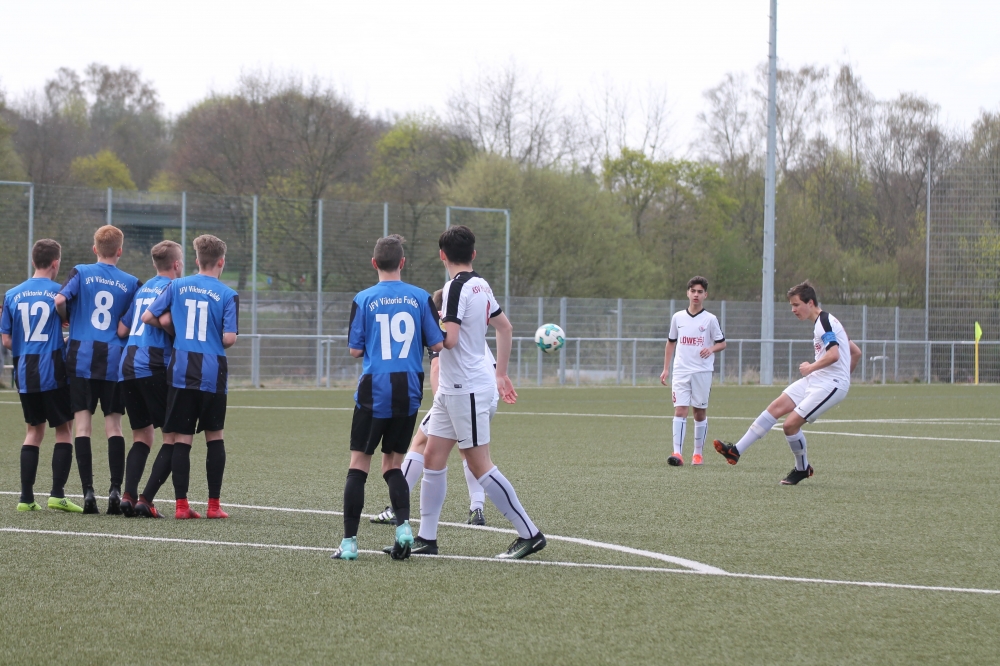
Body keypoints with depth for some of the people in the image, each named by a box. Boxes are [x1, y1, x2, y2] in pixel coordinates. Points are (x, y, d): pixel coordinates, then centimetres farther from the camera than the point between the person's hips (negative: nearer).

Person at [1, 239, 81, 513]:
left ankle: (26, 497, 8)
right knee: (64, 429, 5)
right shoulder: (59, 292, -6)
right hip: (54, 372, -4)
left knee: (34, 430, 14)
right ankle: (57, 493, -5)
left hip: (25, 373, 4)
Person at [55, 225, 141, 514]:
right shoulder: (131, 283, 4)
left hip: (82, 355, -1)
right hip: (115, 359, 1)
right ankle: (115, 490, -4)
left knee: (82, 424, 0)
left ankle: (88, 491, -6)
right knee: (113, 425, 6)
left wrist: (67, 318, 7)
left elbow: (60, 300, -14)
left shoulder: (81, 273, 1)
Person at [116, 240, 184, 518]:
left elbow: (122, 330, 15)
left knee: (141, 436, 14)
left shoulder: (142, 289, 19)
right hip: (154, 367, -7)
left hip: (128, 367, 7)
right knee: (172, 436, 0)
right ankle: (146, 499, -10)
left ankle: (128, 495, -4)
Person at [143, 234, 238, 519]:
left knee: (182, 438, 3)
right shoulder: (227, 295, -4)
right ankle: (214, 504, 10)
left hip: (181, 370, 2)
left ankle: (181, 505, -2)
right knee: (215, 437, 11)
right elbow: (229, 338, -11)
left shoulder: (177, 286, 4)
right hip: (213, 373, -2)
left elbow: (148, 317, 2)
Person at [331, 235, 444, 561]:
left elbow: (355, 350, -2)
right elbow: (438, 345, 0)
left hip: (373, 392, -2)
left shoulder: (363, 300, -3)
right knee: (392, 463, 14)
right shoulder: (421, 298, 1)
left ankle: (349, 541, -1)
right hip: (408, 392, 2)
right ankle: (403, 525, -7)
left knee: (359, 464, 3)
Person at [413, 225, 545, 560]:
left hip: (467, 390, -9)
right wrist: (501, 372, 28)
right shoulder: (480, 285, 11)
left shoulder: (457, 287, -17)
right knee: (433, 457, 9)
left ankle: (529, 534, -2)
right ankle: (426, 538, 11)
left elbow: (449, 339, -24)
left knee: (479, 466, -6)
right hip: (451, 390, 9)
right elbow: (505, 326, 22)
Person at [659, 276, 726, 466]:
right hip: (681, 371, 1)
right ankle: (677, 453, -19)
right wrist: (665, 369, 13)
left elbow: (722, 343, 6)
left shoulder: (710, 319, 0)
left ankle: (698, 453, 16)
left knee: (700, 412, 5)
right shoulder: (678, 317, 7)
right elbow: (671, 343, 18)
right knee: (680, 410, -11)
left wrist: (711, 349, -16)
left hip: (702, 372, -1)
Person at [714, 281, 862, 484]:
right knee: (776, 408, 1)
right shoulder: (821, 322, 17)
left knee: (790, 424, -14)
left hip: (831, 384, -10)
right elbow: (856, 353, 23)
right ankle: (736, 451, 1)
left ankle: (802, 468, 11)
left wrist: (810, 368, -15)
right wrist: (845, 376, 20)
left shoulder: (824, 322, -15)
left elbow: (834, 355, -29)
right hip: (816, 380, 10)